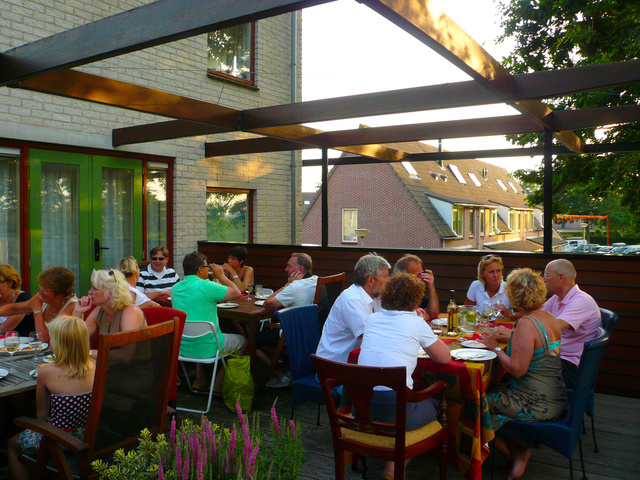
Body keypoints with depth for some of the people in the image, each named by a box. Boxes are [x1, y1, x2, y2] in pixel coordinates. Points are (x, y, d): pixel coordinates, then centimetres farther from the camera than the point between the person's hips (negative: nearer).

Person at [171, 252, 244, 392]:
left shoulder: (175, 288, 2)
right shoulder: (206, 286, -20)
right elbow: (237, 293, -11)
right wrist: (221, 276, 0)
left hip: (181, 347, 7)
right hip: (207, 348, -7)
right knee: (242, 341, 17)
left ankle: (199, 378, 29)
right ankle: (218, 381, 17)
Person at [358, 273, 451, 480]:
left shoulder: (372, 319, 10)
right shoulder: (417, 323, -3)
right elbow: (445, 357, 6)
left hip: (360, 406, 6)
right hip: (395, 409, -6)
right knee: (433, 404, 25)